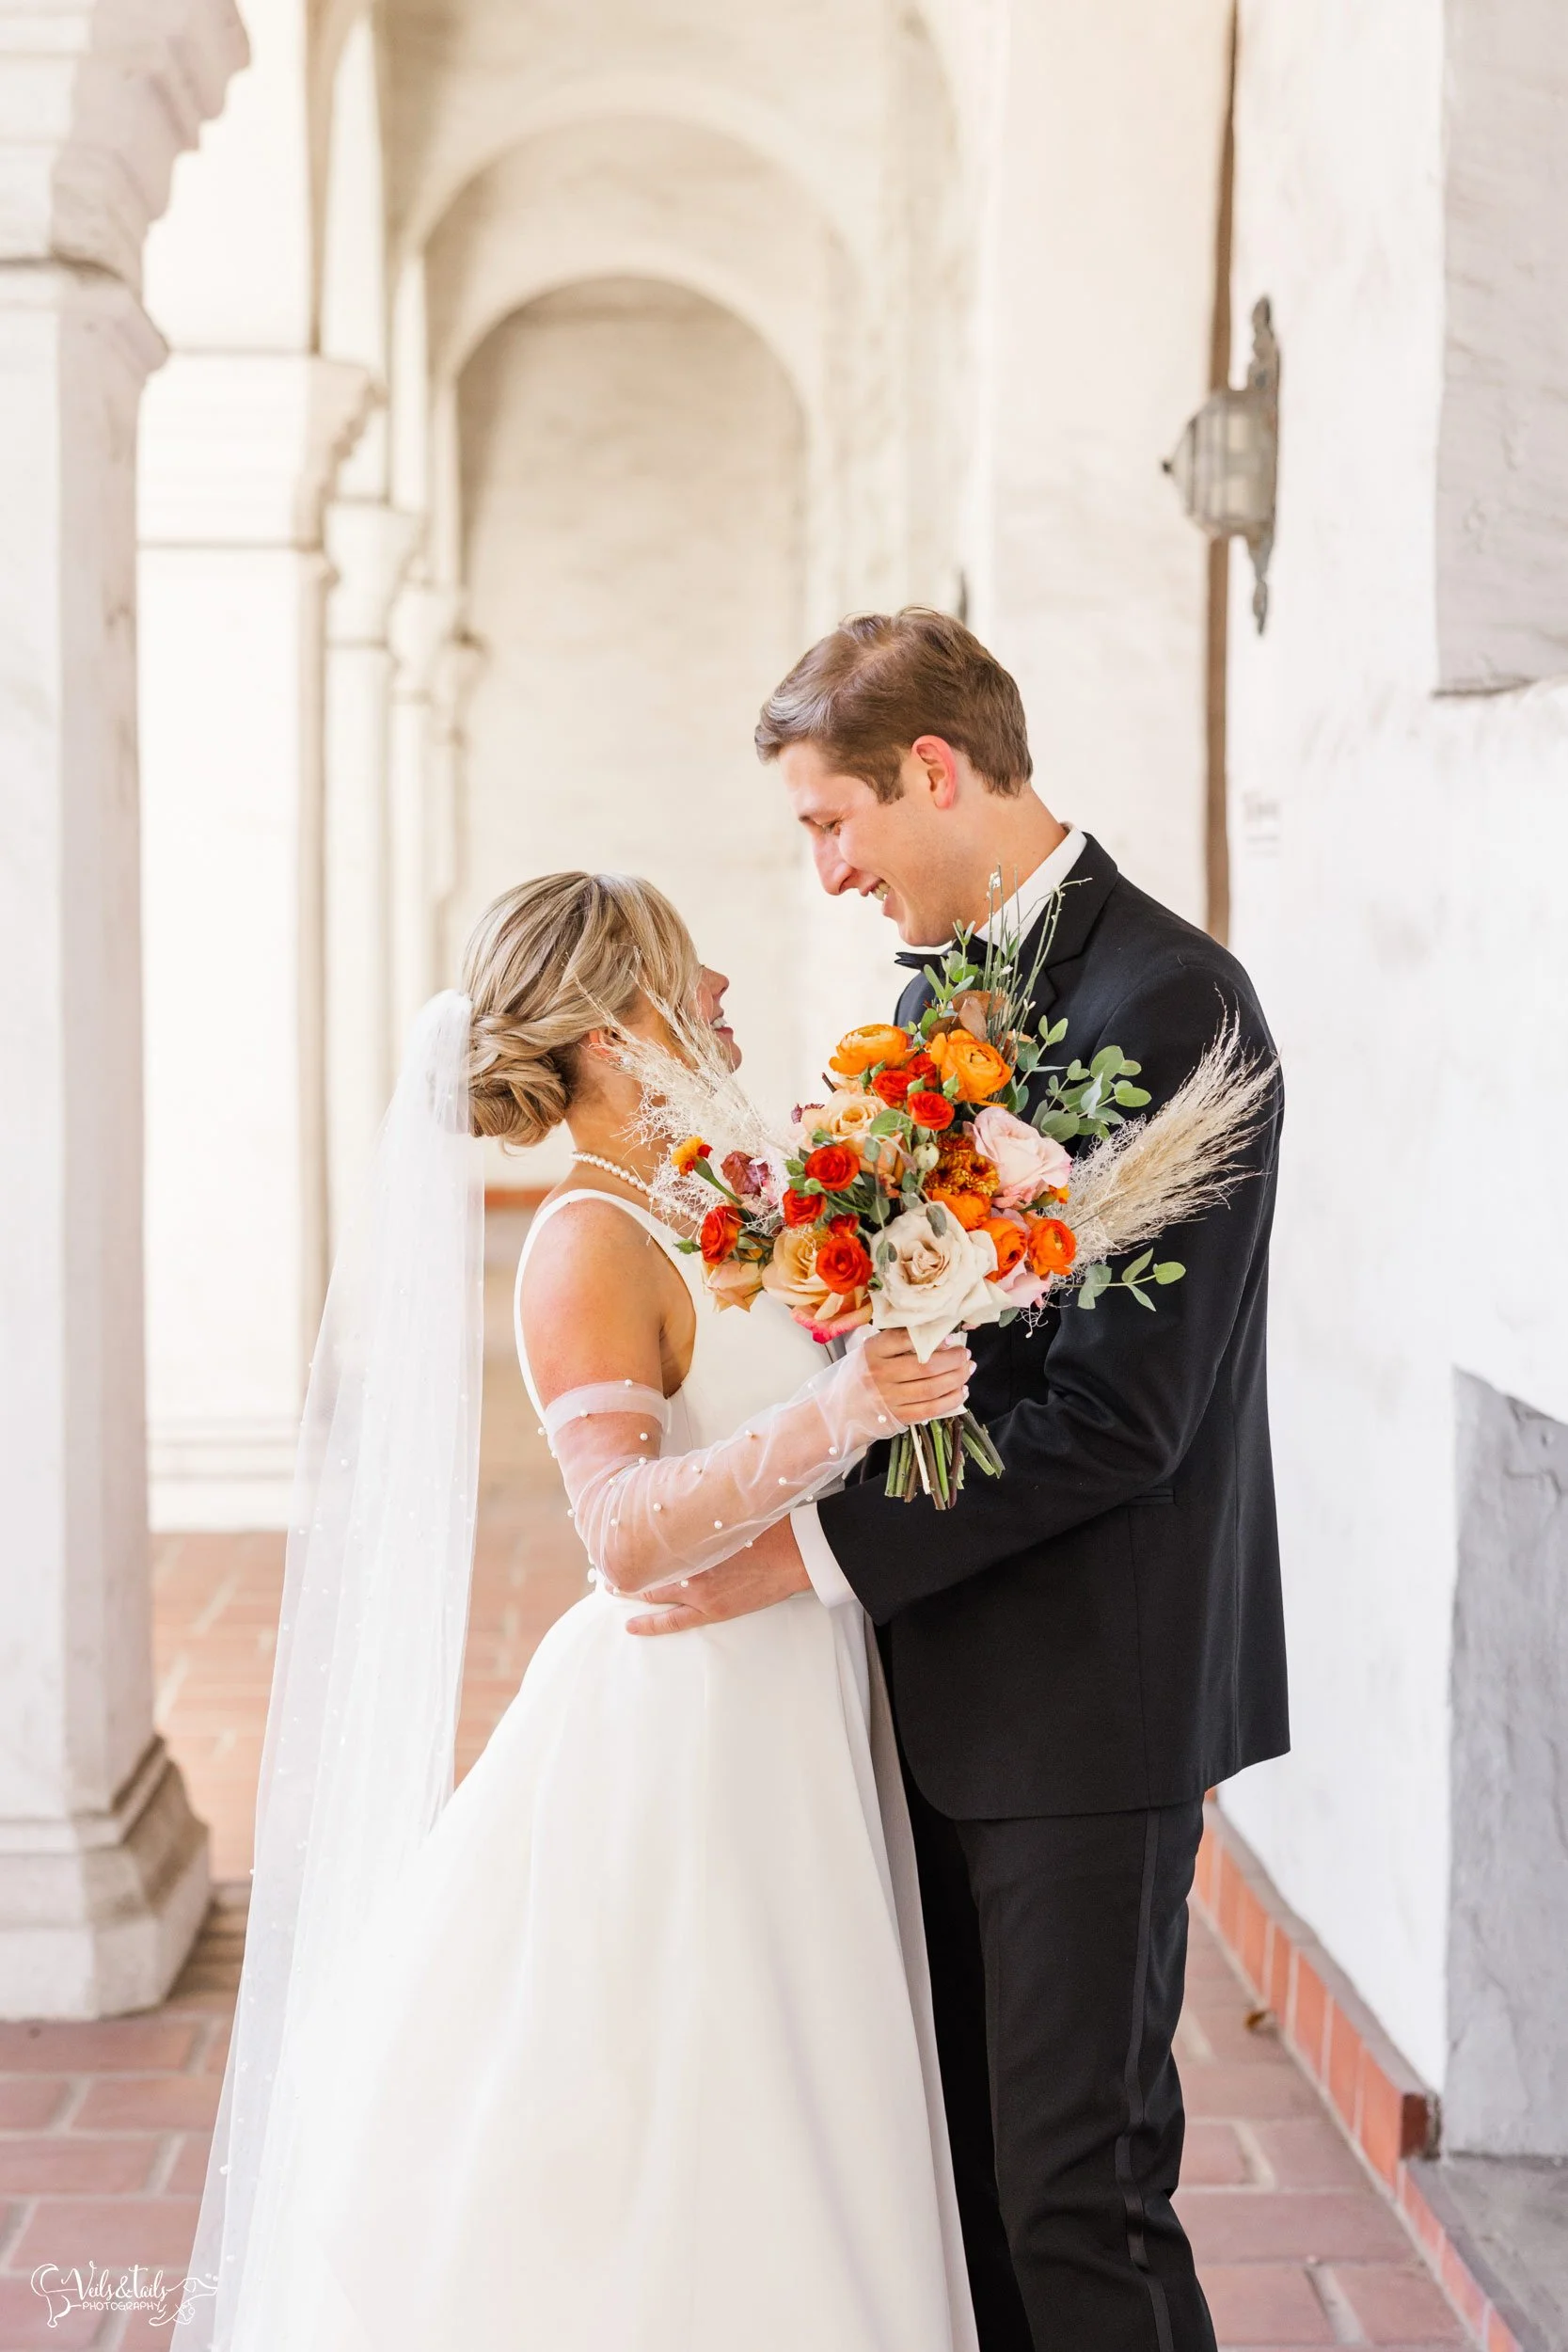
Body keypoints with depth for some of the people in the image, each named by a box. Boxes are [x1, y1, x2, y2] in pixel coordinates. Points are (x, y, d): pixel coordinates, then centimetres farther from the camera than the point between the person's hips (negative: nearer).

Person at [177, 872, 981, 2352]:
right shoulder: (588, 1244, -18)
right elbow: (630, 1532, -29)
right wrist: (831, 1419, -40)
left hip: (786, 1727, 9)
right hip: (686, 1739, -9)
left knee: (779, 2185, 17)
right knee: (666, 2168, 1)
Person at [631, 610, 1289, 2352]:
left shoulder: (1164, 999, -17)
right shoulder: (944, 988, 11)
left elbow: (1117, 1414, -22)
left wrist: (821, 1549, -20)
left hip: (1093, 1691, -9)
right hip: (952, 1683, 9)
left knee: (1077, 2178, 0)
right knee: (961, 2158, 16)